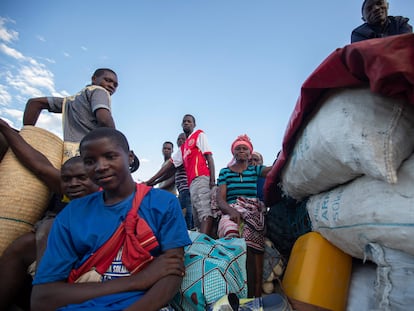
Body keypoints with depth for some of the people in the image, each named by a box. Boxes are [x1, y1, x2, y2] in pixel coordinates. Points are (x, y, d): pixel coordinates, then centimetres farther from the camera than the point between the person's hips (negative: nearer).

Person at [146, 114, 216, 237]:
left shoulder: (199, 134, 12)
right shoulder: (183, 147, 31)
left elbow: (209, 156, -1)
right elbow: (170, 165, 29)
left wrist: (212, 179, -13)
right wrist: (151, 181, 25)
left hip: (200, 178, -8)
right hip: (192, 183, 8)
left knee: (205, 212, -21)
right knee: (198, 219, 2)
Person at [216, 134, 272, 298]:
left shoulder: (256, 169, 19)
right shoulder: (225, 172, 18)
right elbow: (220, 199, 6)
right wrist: (231, 211, -15)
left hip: (254, 211, 1)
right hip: (231, 211, 0)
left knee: (250, 234, -34)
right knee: (231, 230, -35)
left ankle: (254, 293, -28)